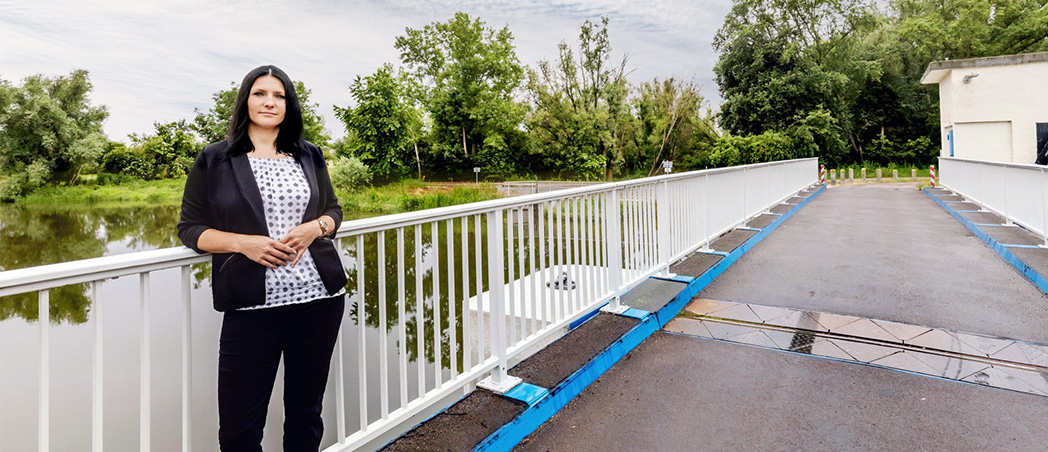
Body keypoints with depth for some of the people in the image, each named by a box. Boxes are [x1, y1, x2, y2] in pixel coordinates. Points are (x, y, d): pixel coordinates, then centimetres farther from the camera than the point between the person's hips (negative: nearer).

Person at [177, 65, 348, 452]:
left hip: (319, 299, 2)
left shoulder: (309, 156, 11)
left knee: (305, 414, 15)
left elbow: (333, 210, 16)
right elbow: (190, 228, 5)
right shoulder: (214, 160, 4)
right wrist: (243, 243, -13)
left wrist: (314, 228, -7)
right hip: (252, 308, -2)